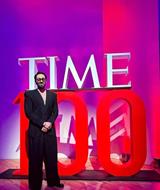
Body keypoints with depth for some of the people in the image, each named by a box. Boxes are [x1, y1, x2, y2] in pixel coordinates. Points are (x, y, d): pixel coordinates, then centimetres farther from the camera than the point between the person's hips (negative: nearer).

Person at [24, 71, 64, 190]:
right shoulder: (29, 94, 4)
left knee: (52, 157, 9)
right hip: (35, 130, -3)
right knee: (35, 159, 4)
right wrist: (42, 124, -13)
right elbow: (28, 112, -6)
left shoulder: (53, 95, 13)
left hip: (50, 130, 3)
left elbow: (55, 111, 8)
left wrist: (49, 123, -10)